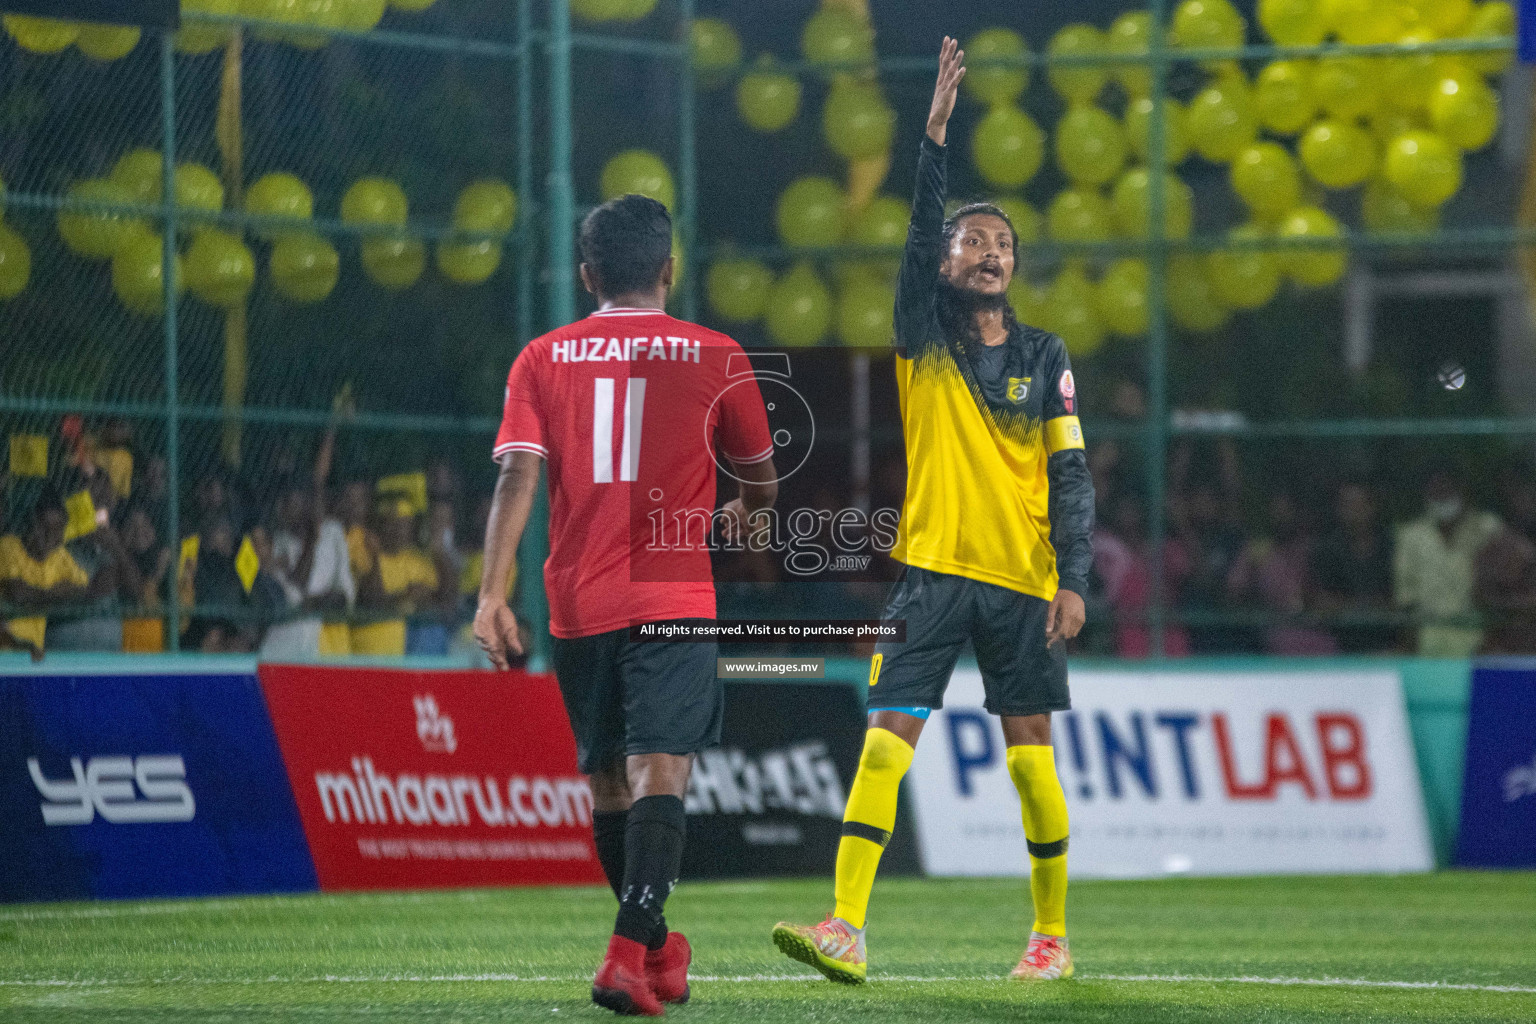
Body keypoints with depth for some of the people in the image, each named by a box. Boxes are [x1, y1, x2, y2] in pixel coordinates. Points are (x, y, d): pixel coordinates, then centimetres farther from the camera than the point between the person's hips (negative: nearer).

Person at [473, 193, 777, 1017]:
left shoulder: (544, 359, 6)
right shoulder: (714, 357, 4)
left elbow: (515, 476, -6)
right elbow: (762, 484, 13)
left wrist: (492, 594, -10)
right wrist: (738, 514, 36)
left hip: (577, 602, 3)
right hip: (673, 600, -3)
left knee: (608, 781, 16)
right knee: (658, 771, -9)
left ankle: (655, 949, 29)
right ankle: (629, 952, -26)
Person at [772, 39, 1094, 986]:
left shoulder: (1044, 358, 8)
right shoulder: (923, 339, 5)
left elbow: (1071, 475, 6)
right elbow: (918, 234, -10)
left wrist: (1075, 578, -5)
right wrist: (936, 134, -21)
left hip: (1023, 583, 1)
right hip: (932, 571, -1)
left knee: (1030, 753, 4)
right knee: (886, 739, -11)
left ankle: (1053, 934, 18)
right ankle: (847, 930, -16)